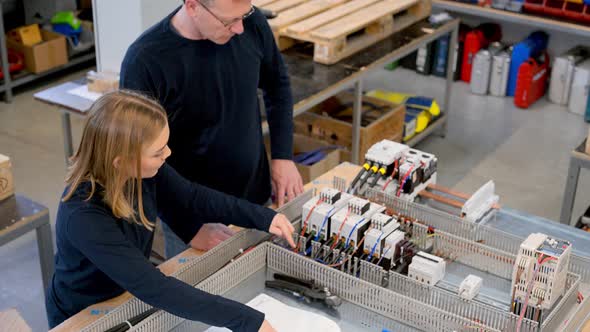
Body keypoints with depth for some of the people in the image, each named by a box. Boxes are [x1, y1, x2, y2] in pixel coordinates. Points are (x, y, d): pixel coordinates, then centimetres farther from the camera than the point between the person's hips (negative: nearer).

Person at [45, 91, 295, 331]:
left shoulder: (142, 170, -18)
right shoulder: (84, 217, -36)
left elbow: (191, 198, -1)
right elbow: (151, 286, -39)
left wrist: (262, 217, -9)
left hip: (129, 296, 6)